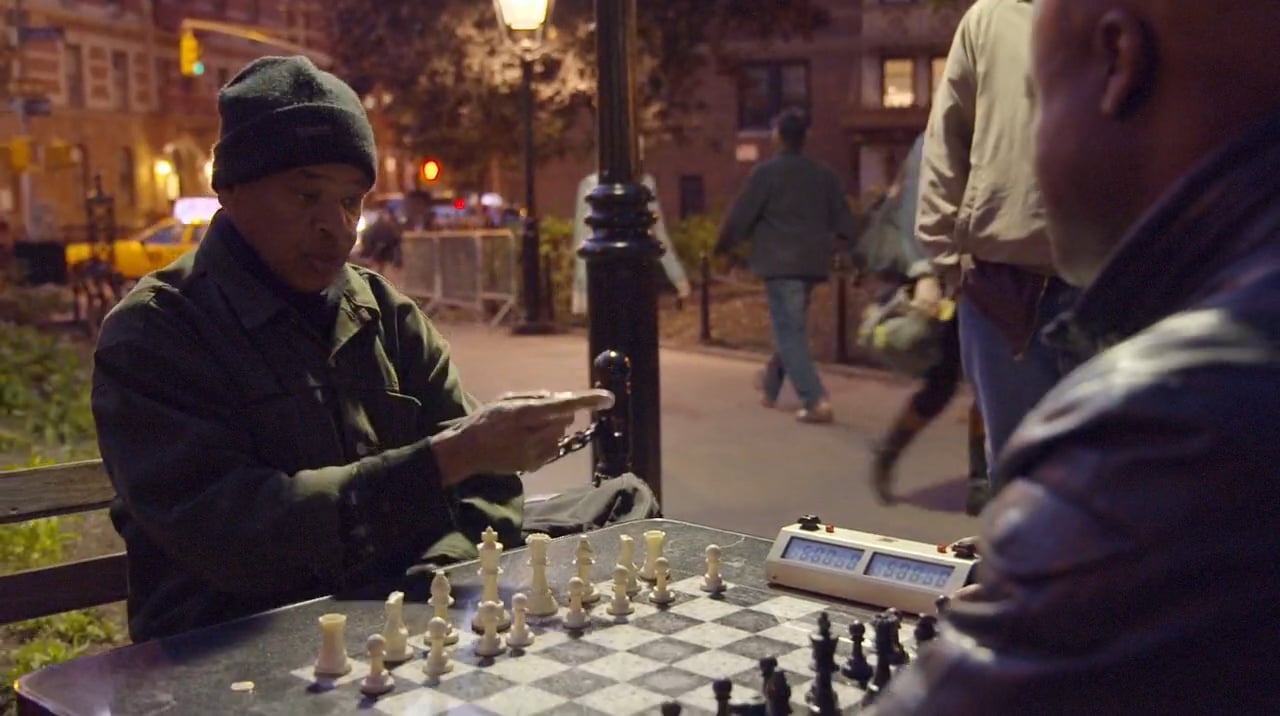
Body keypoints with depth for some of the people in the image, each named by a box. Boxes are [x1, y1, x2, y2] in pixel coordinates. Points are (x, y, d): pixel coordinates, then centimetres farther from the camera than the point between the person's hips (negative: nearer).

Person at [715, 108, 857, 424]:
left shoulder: (766, 172, -7)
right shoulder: (823, 173, 10)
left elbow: (741, 214, -5)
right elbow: (842, 218, 12)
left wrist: (723, 246, 10)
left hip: (780, 262, -6)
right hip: (813, 262, 6)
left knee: (789, 332, -6)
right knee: (790, 327, 20)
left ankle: (816, 402, -17)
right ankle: (770, 389, 33)